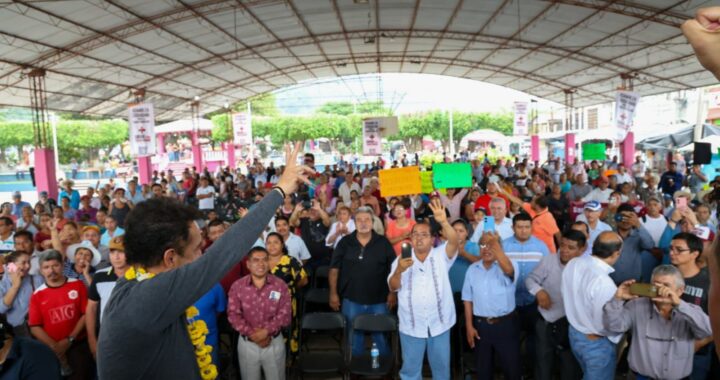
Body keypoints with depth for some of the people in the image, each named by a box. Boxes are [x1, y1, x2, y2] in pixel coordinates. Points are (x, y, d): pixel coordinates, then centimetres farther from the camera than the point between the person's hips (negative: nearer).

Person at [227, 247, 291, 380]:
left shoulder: (280, 285, -7)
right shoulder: (237, 287, -7)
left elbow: (284, 314, -10)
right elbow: (233, 315, -10)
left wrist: (266, 331, -22)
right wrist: (252, 334, -19)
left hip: (274, 342, 0)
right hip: (247, 343, 0)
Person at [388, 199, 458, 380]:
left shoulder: (441, 255, -1)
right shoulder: (402, 260, 1)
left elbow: (454, 242, -21)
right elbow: (393, 287, -8)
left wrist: (444, 222, -39)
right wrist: (399, 270, -29)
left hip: (439, 324, 0)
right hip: (411, 325, 0)